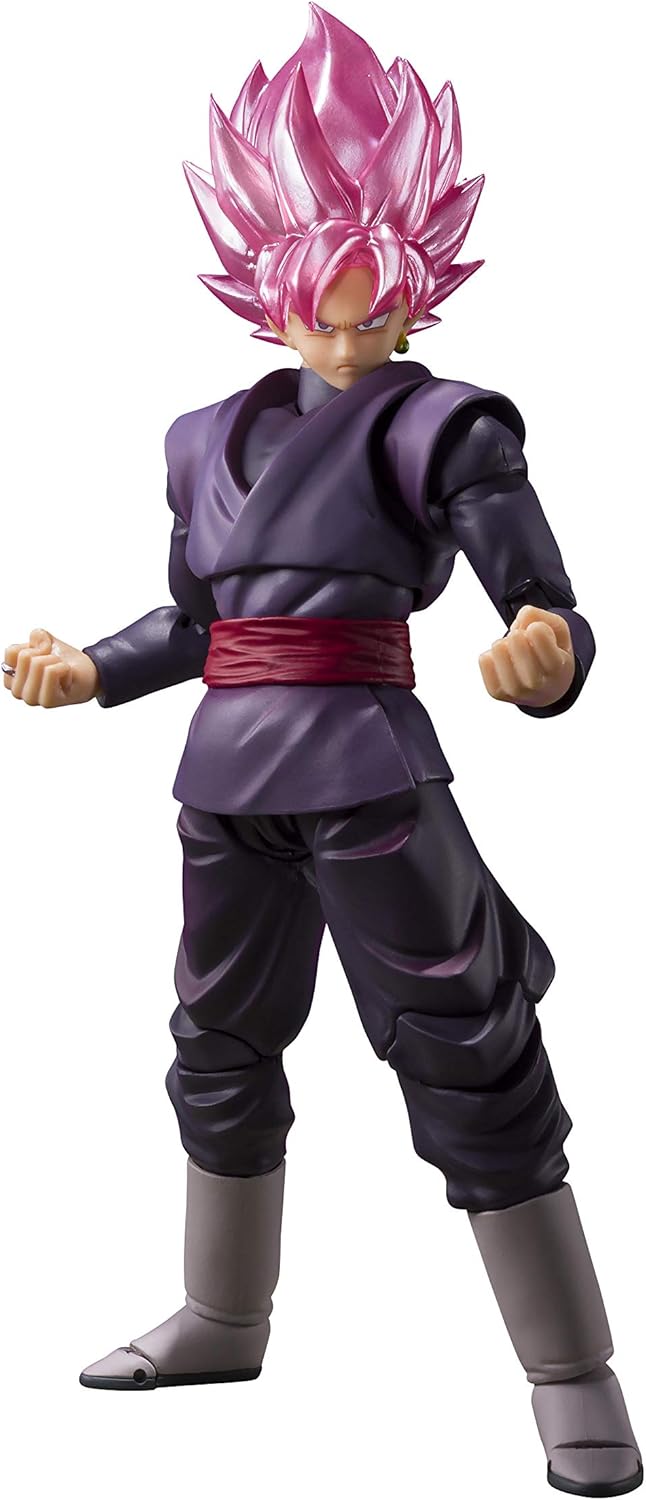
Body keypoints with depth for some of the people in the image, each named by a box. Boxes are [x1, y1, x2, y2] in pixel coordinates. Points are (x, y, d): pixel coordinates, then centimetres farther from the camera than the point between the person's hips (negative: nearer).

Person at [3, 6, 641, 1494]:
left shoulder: (441, 424, -4)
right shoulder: (214, 436, 12)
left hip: (367, 770, -6)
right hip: (226, 773, 7)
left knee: (466, 1055, -2)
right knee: (220, 1043, 18)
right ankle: (223, 1319, 39)